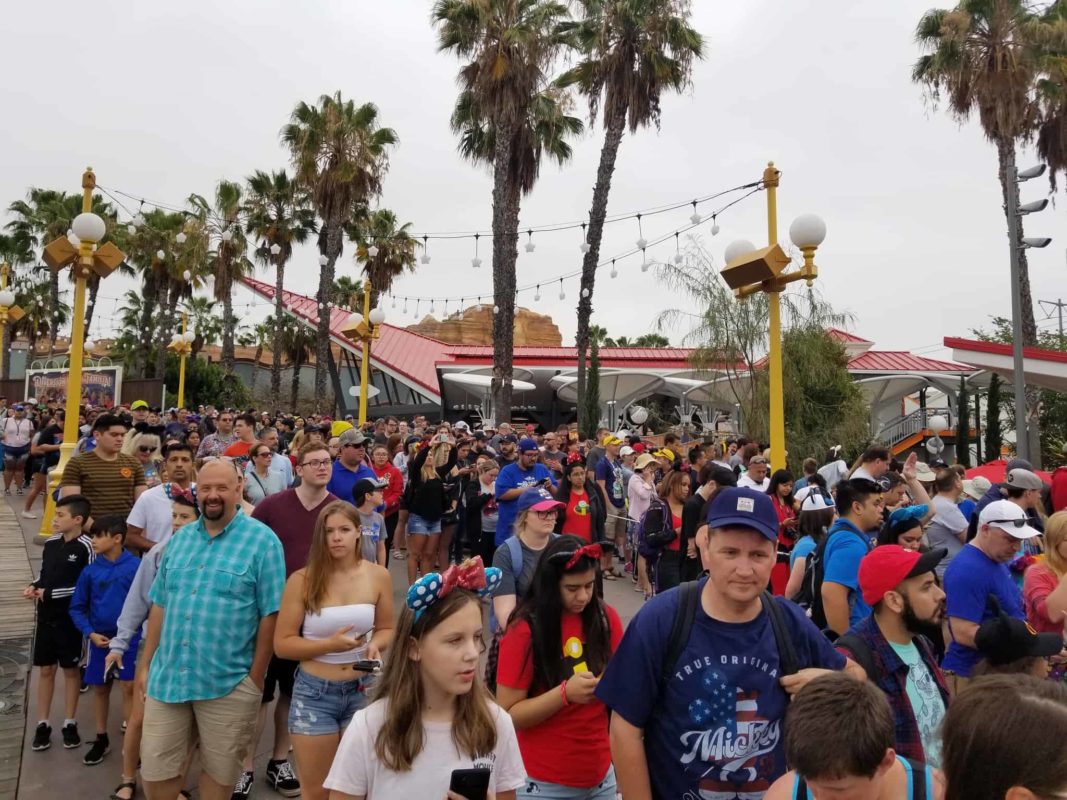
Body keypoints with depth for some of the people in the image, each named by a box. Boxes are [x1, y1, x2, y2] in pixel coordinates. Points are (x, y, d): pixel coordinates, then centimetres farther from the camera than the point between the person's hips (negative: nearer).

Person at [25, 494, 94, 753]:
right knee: (45, 669, 12)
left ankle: (70, 724, 20)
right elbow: (43, 574, 14)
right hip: (45, 615, 5)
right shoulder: (50, 543, 2)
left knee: (70, 669, 9)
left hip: (70, 617, -5)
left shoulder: (85, 547, -15)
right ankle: (43, 724, 23)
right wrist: (34, 587, -7)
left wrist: (49, 593, -16)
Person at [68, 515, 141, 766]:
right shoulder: (90, 571, -5)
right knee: (100, 689, 15)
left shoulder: (136, 566, -14)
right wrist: (90, 633, -8)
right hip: (100, 639, 4)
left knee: (130, 688, 1)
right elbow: (77, 607, 3)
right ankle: (101, 739, 32)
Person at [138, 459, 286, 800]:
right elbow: (159, 605, 12)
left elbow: (270, 615, -11)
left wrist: (255, 679, -10)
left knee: (219, 771, 13)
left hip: (229, 683, -4)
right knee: (154, 770, 13)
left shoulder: (262, 540, -11)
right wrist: (147, 664, 10)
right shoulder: (180, 539, 7)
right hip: (168, 677, 5)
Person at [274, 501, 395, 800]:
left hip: (363, 689, 2)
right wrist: (329, 644, -21)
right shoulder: (302, 580, -10)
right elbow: (282, 644, -8)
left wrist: (375, 645, -13)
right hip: (315, 692, -1)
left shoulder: (378, 576, -4)